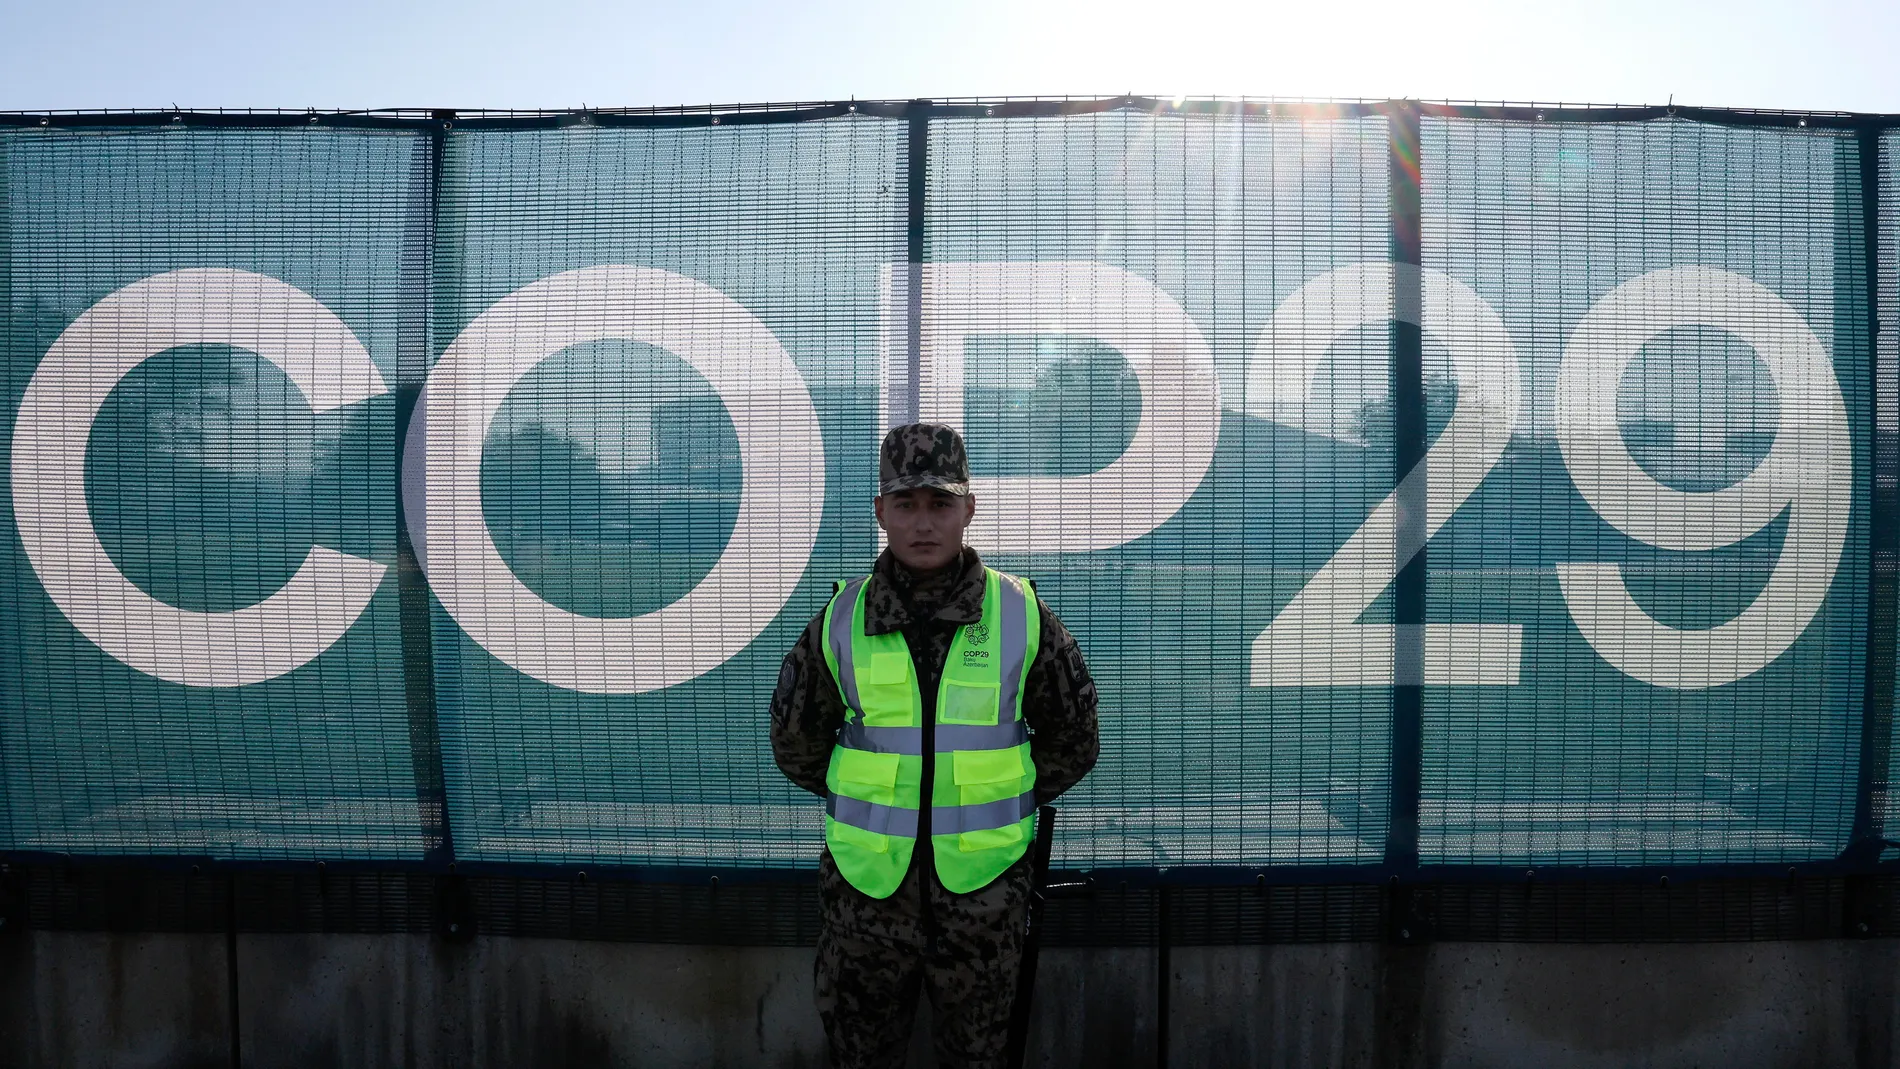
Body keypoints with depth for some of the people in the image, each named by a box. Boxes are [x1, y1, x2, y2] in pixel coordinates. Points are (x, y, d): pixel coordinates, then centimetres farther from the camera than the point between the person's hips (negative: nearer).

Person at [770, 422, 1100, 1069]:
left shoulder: (1021, 616, -7)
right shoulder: (842, 621, -5)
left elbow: (1071, 743, 5)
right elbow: (794, 741, 9)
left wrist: (995, 806, 6)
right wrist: (866, 802, 9)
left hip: (981, 888, 0)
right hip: (866, 887, 1)